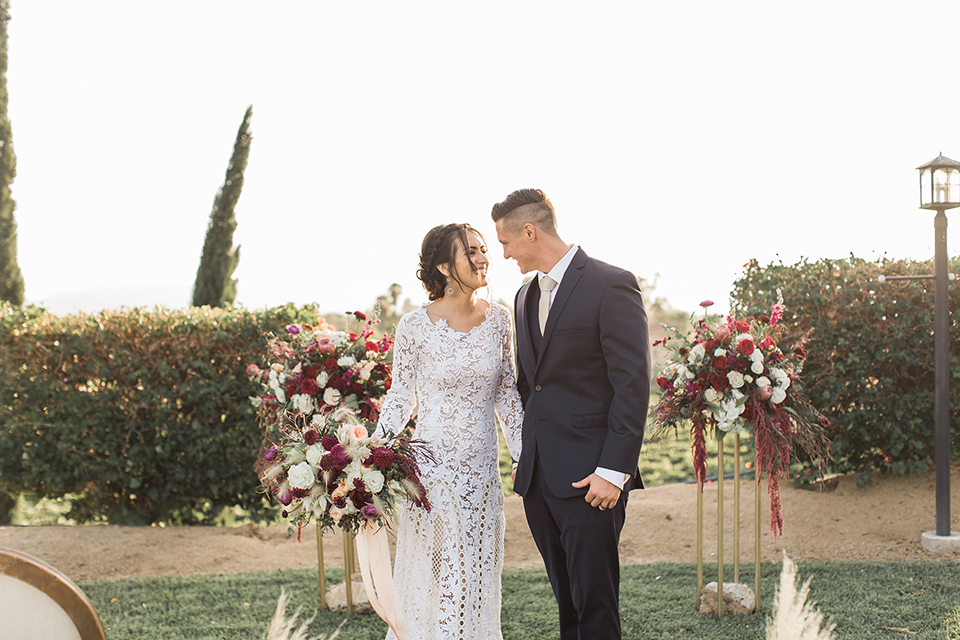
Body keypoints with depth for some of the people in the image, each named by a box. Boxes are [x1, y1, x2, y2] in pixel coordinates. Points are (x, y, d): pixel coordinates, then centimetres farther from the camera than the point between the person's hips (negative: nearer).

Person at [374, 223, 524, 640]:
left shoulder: (498, 319, 0)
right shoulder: (415, 327, -10)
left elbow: (506, 391, 8)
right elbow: (400, 396, -2)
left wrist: (525, 457, 5)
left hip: (482, 469, 3)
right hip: (432, 464, -3)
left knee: (478, 575, 13)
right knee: (431, 576, 7)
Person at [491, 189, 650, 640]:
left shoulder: (611, 285, -8)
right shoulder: (525, 297, 17)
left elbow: (633, 384, -13)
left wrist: (613, 470, -17)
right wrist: (524, 459, 16)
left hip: (590, 478, -7)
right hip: (538, 477, 7)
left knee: (595, 602, -3)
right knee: (567, 600, 13)